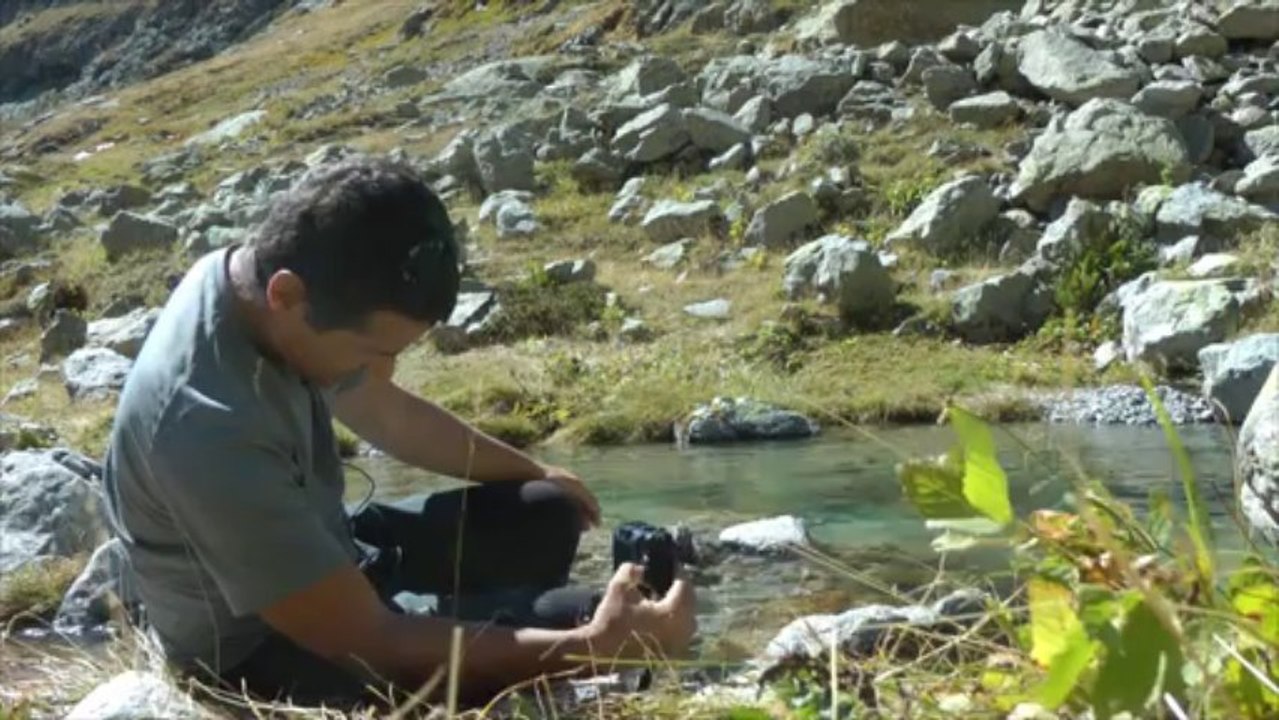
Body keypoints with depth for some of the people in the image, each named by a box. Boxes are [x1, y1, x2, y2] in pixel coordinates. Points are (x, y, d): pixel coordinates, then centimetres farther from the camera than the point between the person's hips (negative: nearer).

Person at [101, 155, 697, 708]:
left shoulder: (257, 275, -13)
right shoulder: (210, 424, -38)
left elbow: (387, 413, 10)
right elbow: (371, 644, -32)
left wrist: (534, 472, 19)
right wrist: (592, 645, -33)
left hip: (312, 560, 8)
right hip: (257, 650, -8)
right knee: (590, 631, -18)